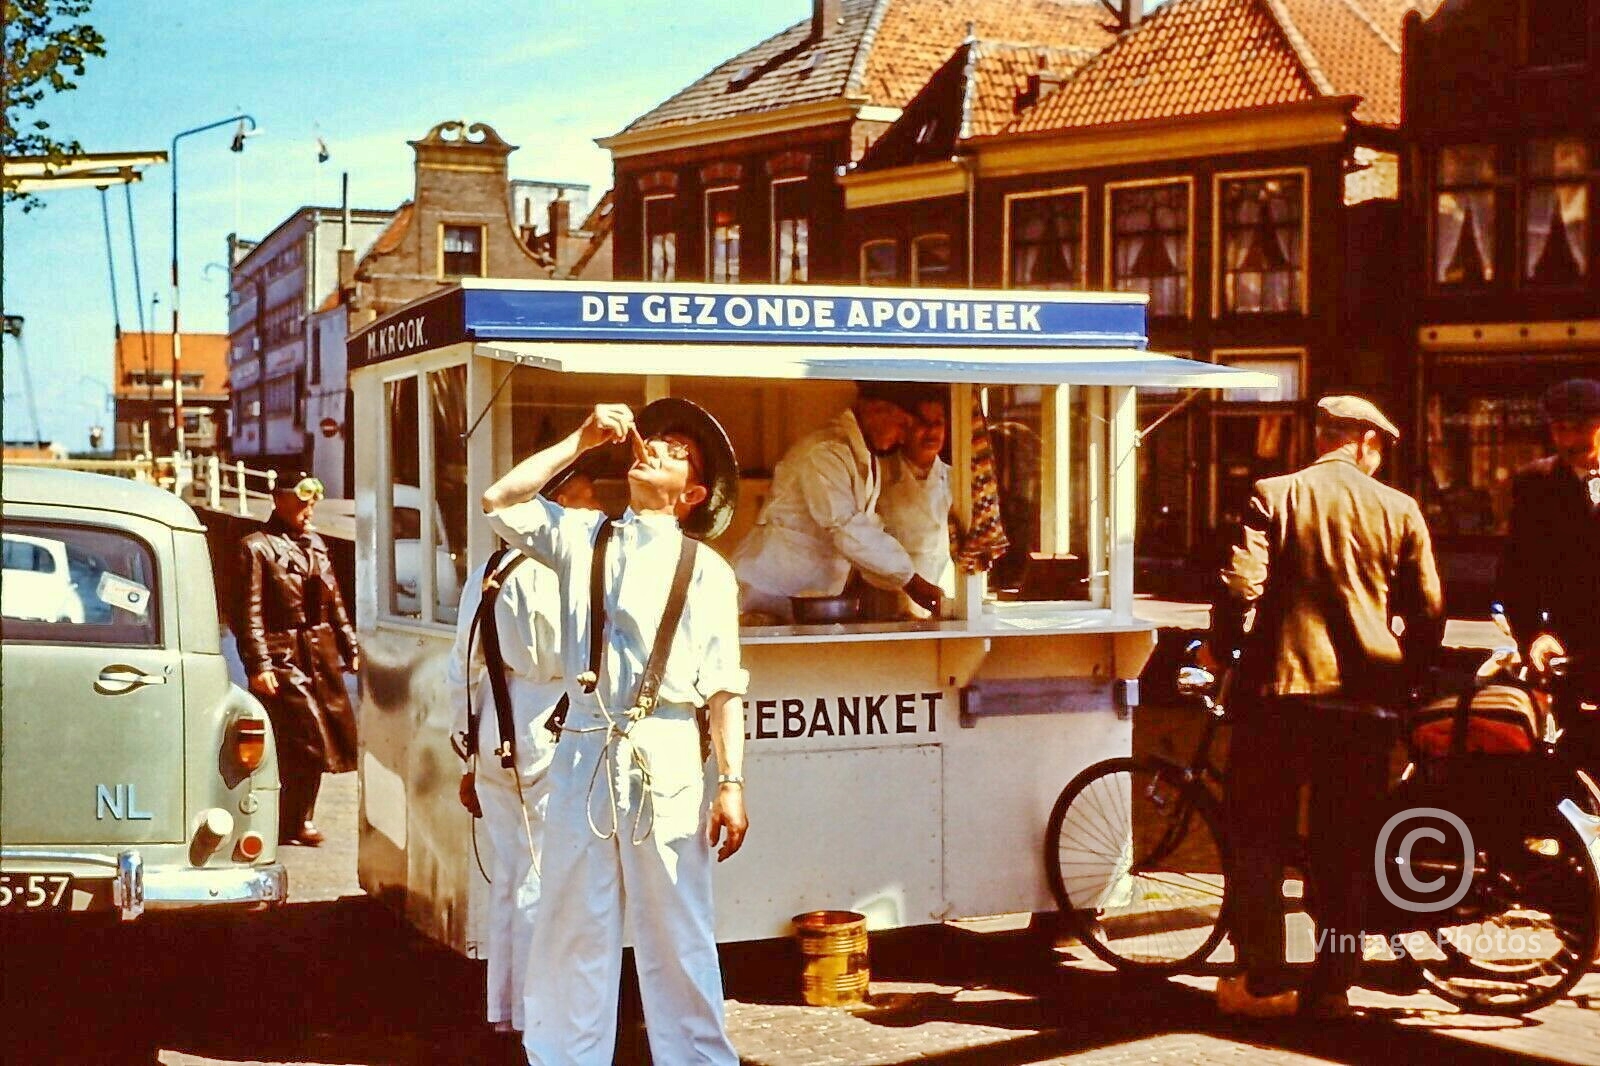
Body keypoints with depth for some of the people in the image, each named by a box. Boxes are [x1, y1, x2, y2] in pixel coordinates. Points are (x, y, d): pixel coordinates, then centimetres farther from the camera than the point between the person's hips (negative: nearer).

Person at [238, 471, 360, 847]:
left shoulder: (315, 544, 15)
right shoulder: (257, 547, -7)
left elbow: (334, 603, 20)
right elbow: (250, 612, -12)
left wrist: (350, 649, 15)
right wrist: (258, 664, -18)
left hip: (322, 655, 8)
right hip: (284, 657, -7)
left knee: (330, 737, 9)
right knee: (308, 738, -9)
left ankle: (298, 820, 23)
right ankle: (293, 824, 5)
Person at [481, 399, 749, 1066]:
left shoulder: (708, 571, 6)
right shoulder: (583, 537, 14)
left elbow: (724, 687, 1)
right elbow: (500, 500, 6)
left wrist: (731, 783, -7)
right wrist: (584, 440, 8)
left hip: (666, 757, -2)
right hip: (585, 750, 2)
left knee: (677, 934, 0)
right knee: (572, 925, 6)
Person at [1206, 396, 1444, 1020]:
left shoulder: (1273, 496, -3)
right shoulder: (1400, 511, 3)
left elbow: (1241, 585, -12)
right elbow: (1429, 612, 4)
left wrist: (1221, 647, 4)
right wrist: (1405, 677, 19)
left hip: (1277, 688, -2)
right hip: (1365, 697, 2)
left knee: (1258, 840, 9)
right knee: (1345, 851, 10)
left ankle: (1262, 981, 8)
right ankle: (1332, 986, 12)